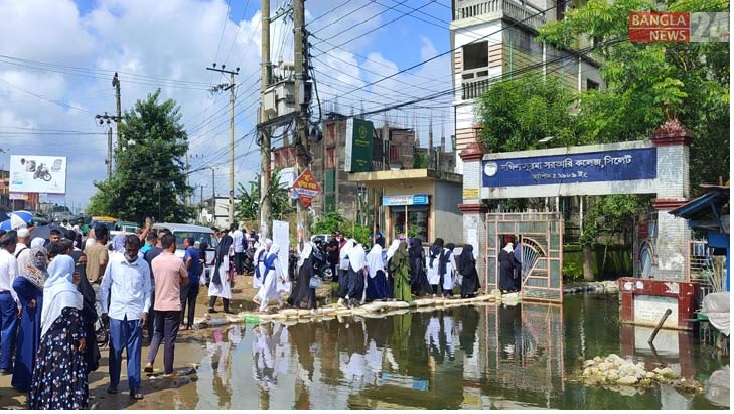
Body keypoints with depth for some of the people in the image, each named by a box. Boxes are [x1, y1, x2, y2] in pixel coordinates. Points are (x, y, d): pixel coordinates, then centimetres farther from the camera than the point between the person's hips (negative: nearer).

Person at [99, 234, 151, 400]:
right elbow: (104, 286, 5)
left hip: (136, 313, 0)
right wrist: (104, 310, 3)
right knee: (115, 349, 6)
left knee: (134, 351, 4)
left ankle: (135, 386, 10)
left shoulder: (143, 265, 2)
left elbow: (147, 290, 7)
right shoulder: (114, 261, -1)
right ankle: (113, 383, 21)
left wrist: (145, 310, -2)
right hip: (116, 312, 0)